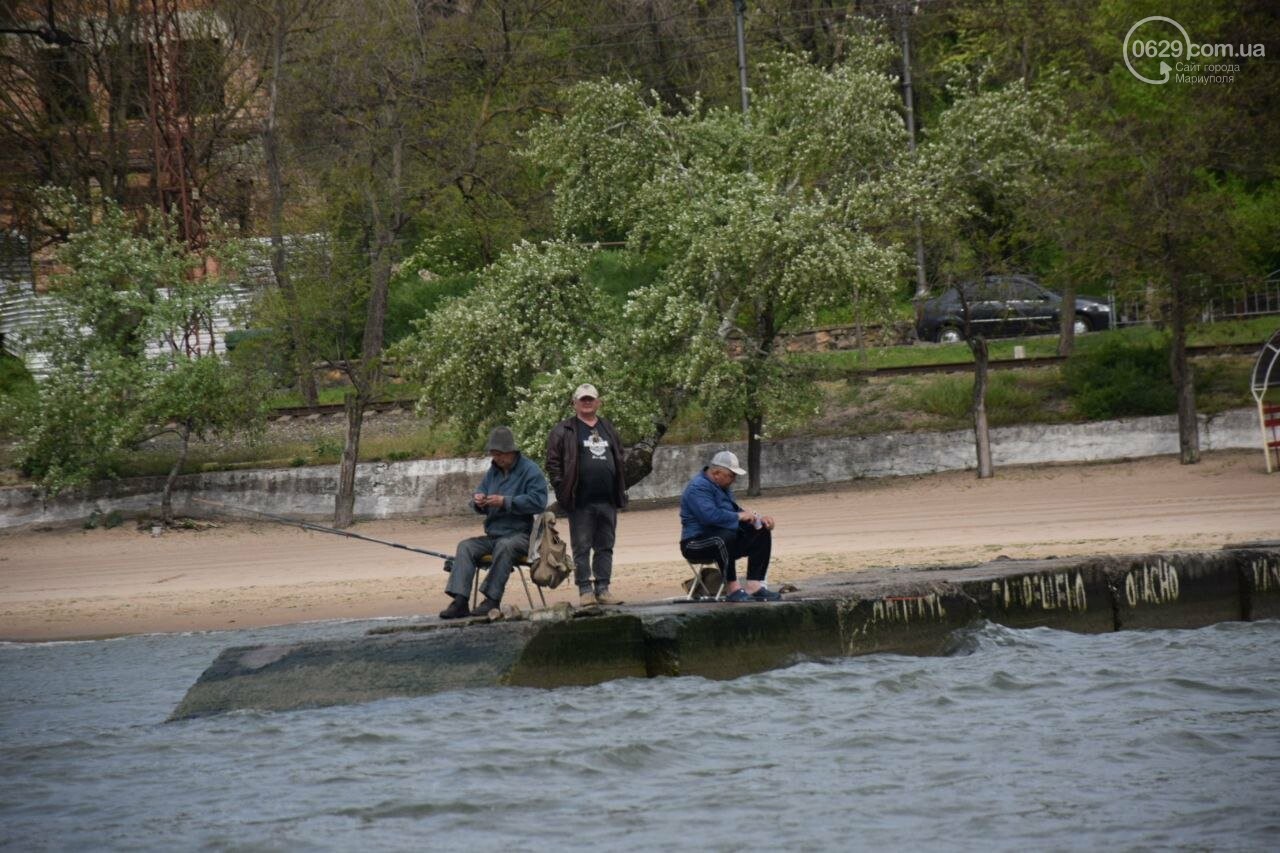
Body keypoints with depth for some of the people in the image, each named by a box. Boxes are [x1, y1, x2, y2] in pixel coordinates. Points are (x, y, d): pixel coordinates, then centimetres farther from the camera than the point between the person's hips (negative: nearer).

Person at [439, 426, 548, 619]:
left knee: (504, 546, -38)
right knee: (466, 546, -18)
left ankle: (492, 600, -37)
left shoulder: (530, 471, -4)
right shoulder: (493, 471, 18)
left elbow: (538, 501, -17)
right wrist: (478, 502, -5)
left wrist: (505, 502, -20)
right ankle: (460, 601, -30)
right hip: (493, 534, 7)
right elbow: (482, 500, 21)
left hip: (520, 534, -6)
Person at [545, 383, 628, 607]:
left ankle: (603, 588, 11)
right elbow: (553, 462, -3)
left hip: (607, 502, 5)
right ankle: (585, 590, 2)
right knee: (581, 548, -2)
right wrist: (562, 489, -12)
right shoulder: (563, 431, 1)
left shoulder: (608, 429, 17)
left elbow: (620, 460, 21)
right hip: (581, 503, -5)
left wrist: (620, 491, 11)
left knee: (605, 547, 7)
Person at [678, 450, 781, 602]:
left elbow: (735, 510, 26)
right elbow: (710, 515, -32)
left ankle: (754, 587, -7)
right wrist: (739, 516, -20)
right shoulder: (698, 488, -18)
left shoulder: (722, 486, 16)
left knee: (762, 533, 3)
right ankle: (733, 589, -32)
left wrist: (757, 518, 7)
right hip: (697, 543, -10)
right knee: (725, 537, -40)